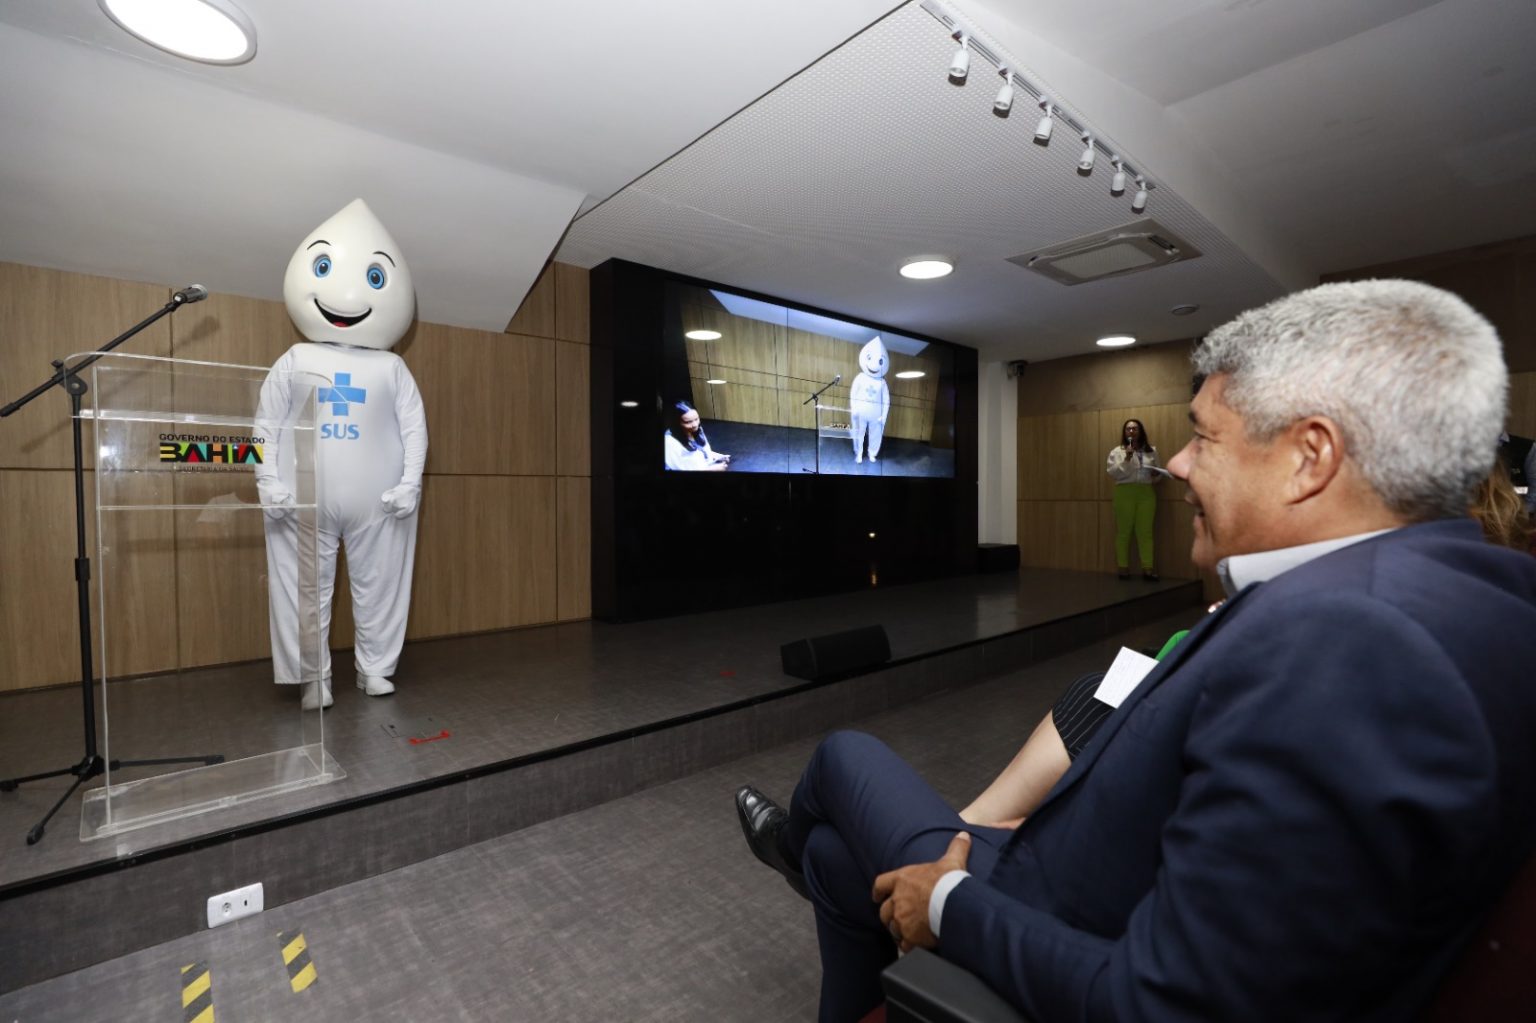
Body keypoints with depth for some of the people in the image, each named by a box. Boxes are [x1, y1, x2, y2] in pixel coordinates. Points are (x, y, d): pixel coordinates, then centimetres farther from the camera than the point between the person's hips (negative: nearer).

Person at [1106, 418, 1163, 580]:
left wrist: (1157, 476, -1)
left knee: (1145, 531, 0)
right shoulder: (1117, 451, 6)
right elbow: (1112, 473, -5)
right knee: (1123, 531, -1)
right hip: (1125, 492, -2)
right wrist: (1126, 459, -14)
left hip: (1147, 493, 2)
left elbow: (1158, 472, 22)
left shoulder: (1151, 451, 15)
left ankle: (1148, 568, 1)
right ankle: (1123, 567, 3)